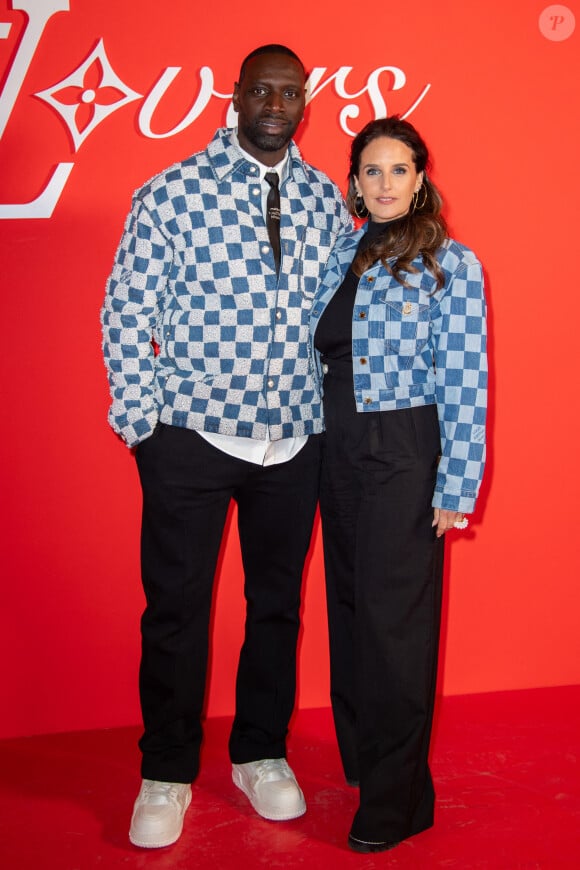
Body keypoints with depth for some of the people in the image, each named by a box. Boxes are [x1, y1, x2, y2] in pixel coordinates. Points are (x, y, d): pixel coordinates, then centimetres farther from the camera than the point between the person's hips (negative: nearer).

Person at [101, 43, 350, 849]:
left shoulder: (327, 199, 6)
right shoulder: (173, 192, -5)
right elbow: (127, 310, -3)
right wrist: (142, 421, -6)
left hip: (295, 441, 3)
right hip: (192, 437, -3)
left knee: (277, 601, 14)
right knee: (176, 608, 6)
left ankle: (261, 754, 34)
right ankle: (166, 775, 25)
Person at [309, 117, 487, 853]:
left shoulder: (451, 263, -7)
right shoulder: (341, 254, 10)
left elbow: (465, 384, -11)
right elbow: (317, 351, 13)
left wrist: (455, 489, -14)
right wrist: (321, 449, 6)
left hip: (404, 459, -6)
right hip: (339, 453, 6)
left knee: (393, 618, 0)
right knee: (347, 605, 14)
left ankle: (396, 800, 15)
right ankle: (358, 758, 33)